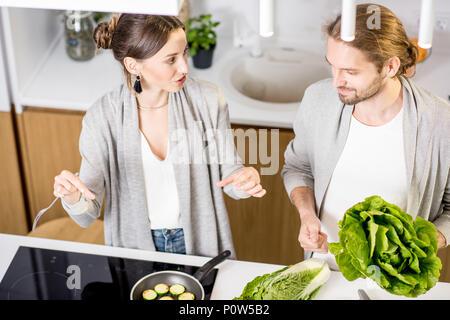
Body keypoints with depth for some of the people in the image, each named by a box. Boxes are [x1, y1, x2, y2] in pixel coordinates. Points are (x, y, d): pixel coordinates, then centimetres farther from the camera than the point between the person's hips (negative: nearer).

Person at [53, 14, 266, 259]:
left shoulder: (207, 99, -11)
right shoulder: (102, 117, -14)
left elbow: (228, 173, 0)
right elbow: (87, 215, -9)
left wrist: (246, 178, -23)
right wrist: (73, 197, -31)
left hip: (200, 242, 0)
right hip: (135, 246, 0)